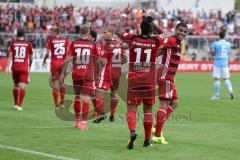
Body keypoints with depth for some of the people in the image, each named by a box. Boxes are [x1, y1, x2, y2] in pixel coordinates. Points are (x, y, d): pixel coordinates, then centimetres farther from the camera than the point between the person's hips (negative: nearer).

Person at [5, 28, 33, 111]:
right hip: (24, 68, -2)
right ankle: (19, 105, -15)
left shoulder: (12, 44, 3)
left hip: (15, 67, 2)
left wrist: (8, 66, -9)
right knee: (22, 86, -6)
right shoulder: (28, 44, 2)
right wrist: (30, 65, 27)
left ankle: (16, 104, 27)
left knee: (16, 85, 18)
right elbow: (30, 58, 10)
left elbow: (10, 56, -5)